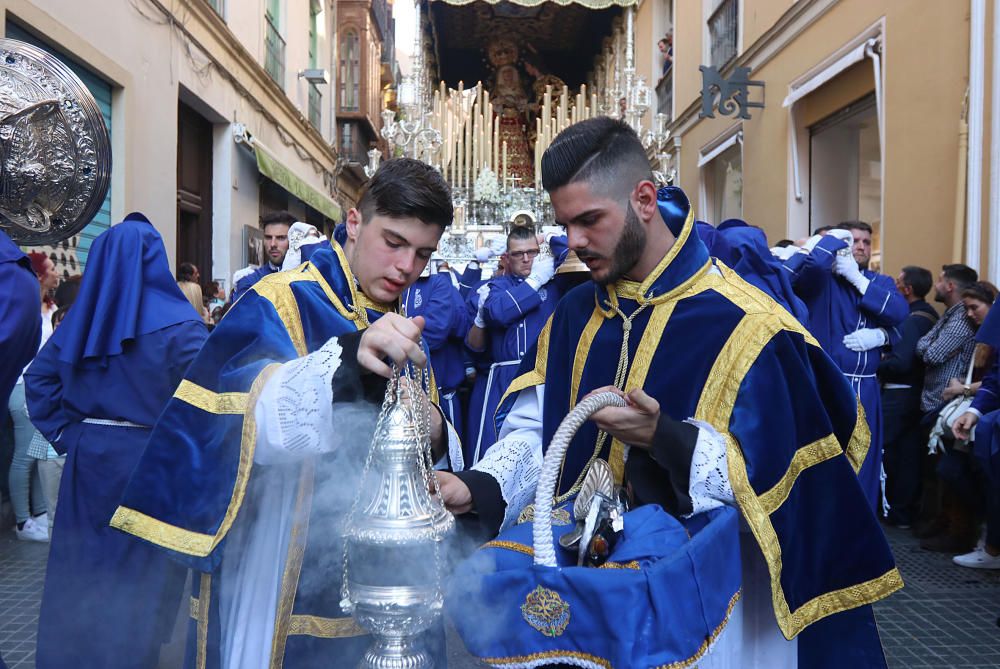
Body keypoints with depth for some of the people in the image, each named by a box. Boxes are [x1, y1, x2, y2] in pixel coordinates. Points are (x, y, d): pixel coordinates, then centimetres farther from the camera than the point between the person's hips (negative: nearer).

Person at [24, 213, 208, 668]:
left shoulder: (82, 315, 4)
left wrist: (67, 435, 8)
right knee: (135, 580, 7)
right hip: (148, 461, -5)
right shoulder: (177, 322, -14)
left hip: (86, 457, 6)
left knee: (81, 573, 18)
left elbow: (39, 376, 8)